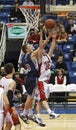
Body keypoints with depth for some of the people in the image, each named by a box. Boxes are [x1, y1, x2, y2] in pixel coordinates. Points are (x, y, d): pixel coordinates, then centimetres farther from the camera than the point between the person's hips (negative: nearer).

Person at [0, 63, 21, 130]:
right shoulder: (12, 82, -19)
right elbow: (9, 96, -28)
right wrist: (13, 109, -30)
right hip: (8, 105, -8)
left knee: (8, 124, 22)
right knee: (17, 124, -1)